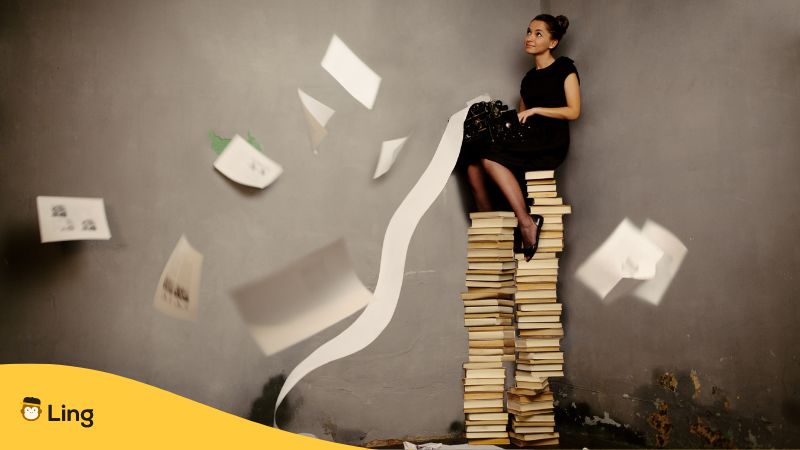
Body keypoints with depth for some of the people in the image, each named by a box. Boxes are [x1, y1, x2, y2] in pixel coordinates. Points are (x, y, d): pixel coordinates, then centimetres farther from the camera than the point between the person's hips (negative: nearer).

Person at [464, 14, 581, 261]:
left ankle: (527, 222, -28)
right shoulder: (528, 78, 22)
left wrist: (535, 110, -13)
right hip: (528, 142, 7)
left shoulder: (565, 69, 3)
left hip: (551, 144, -7)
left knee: (490, 156, -29)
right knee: (473, 167, -15)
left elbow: (573, 111, -6)